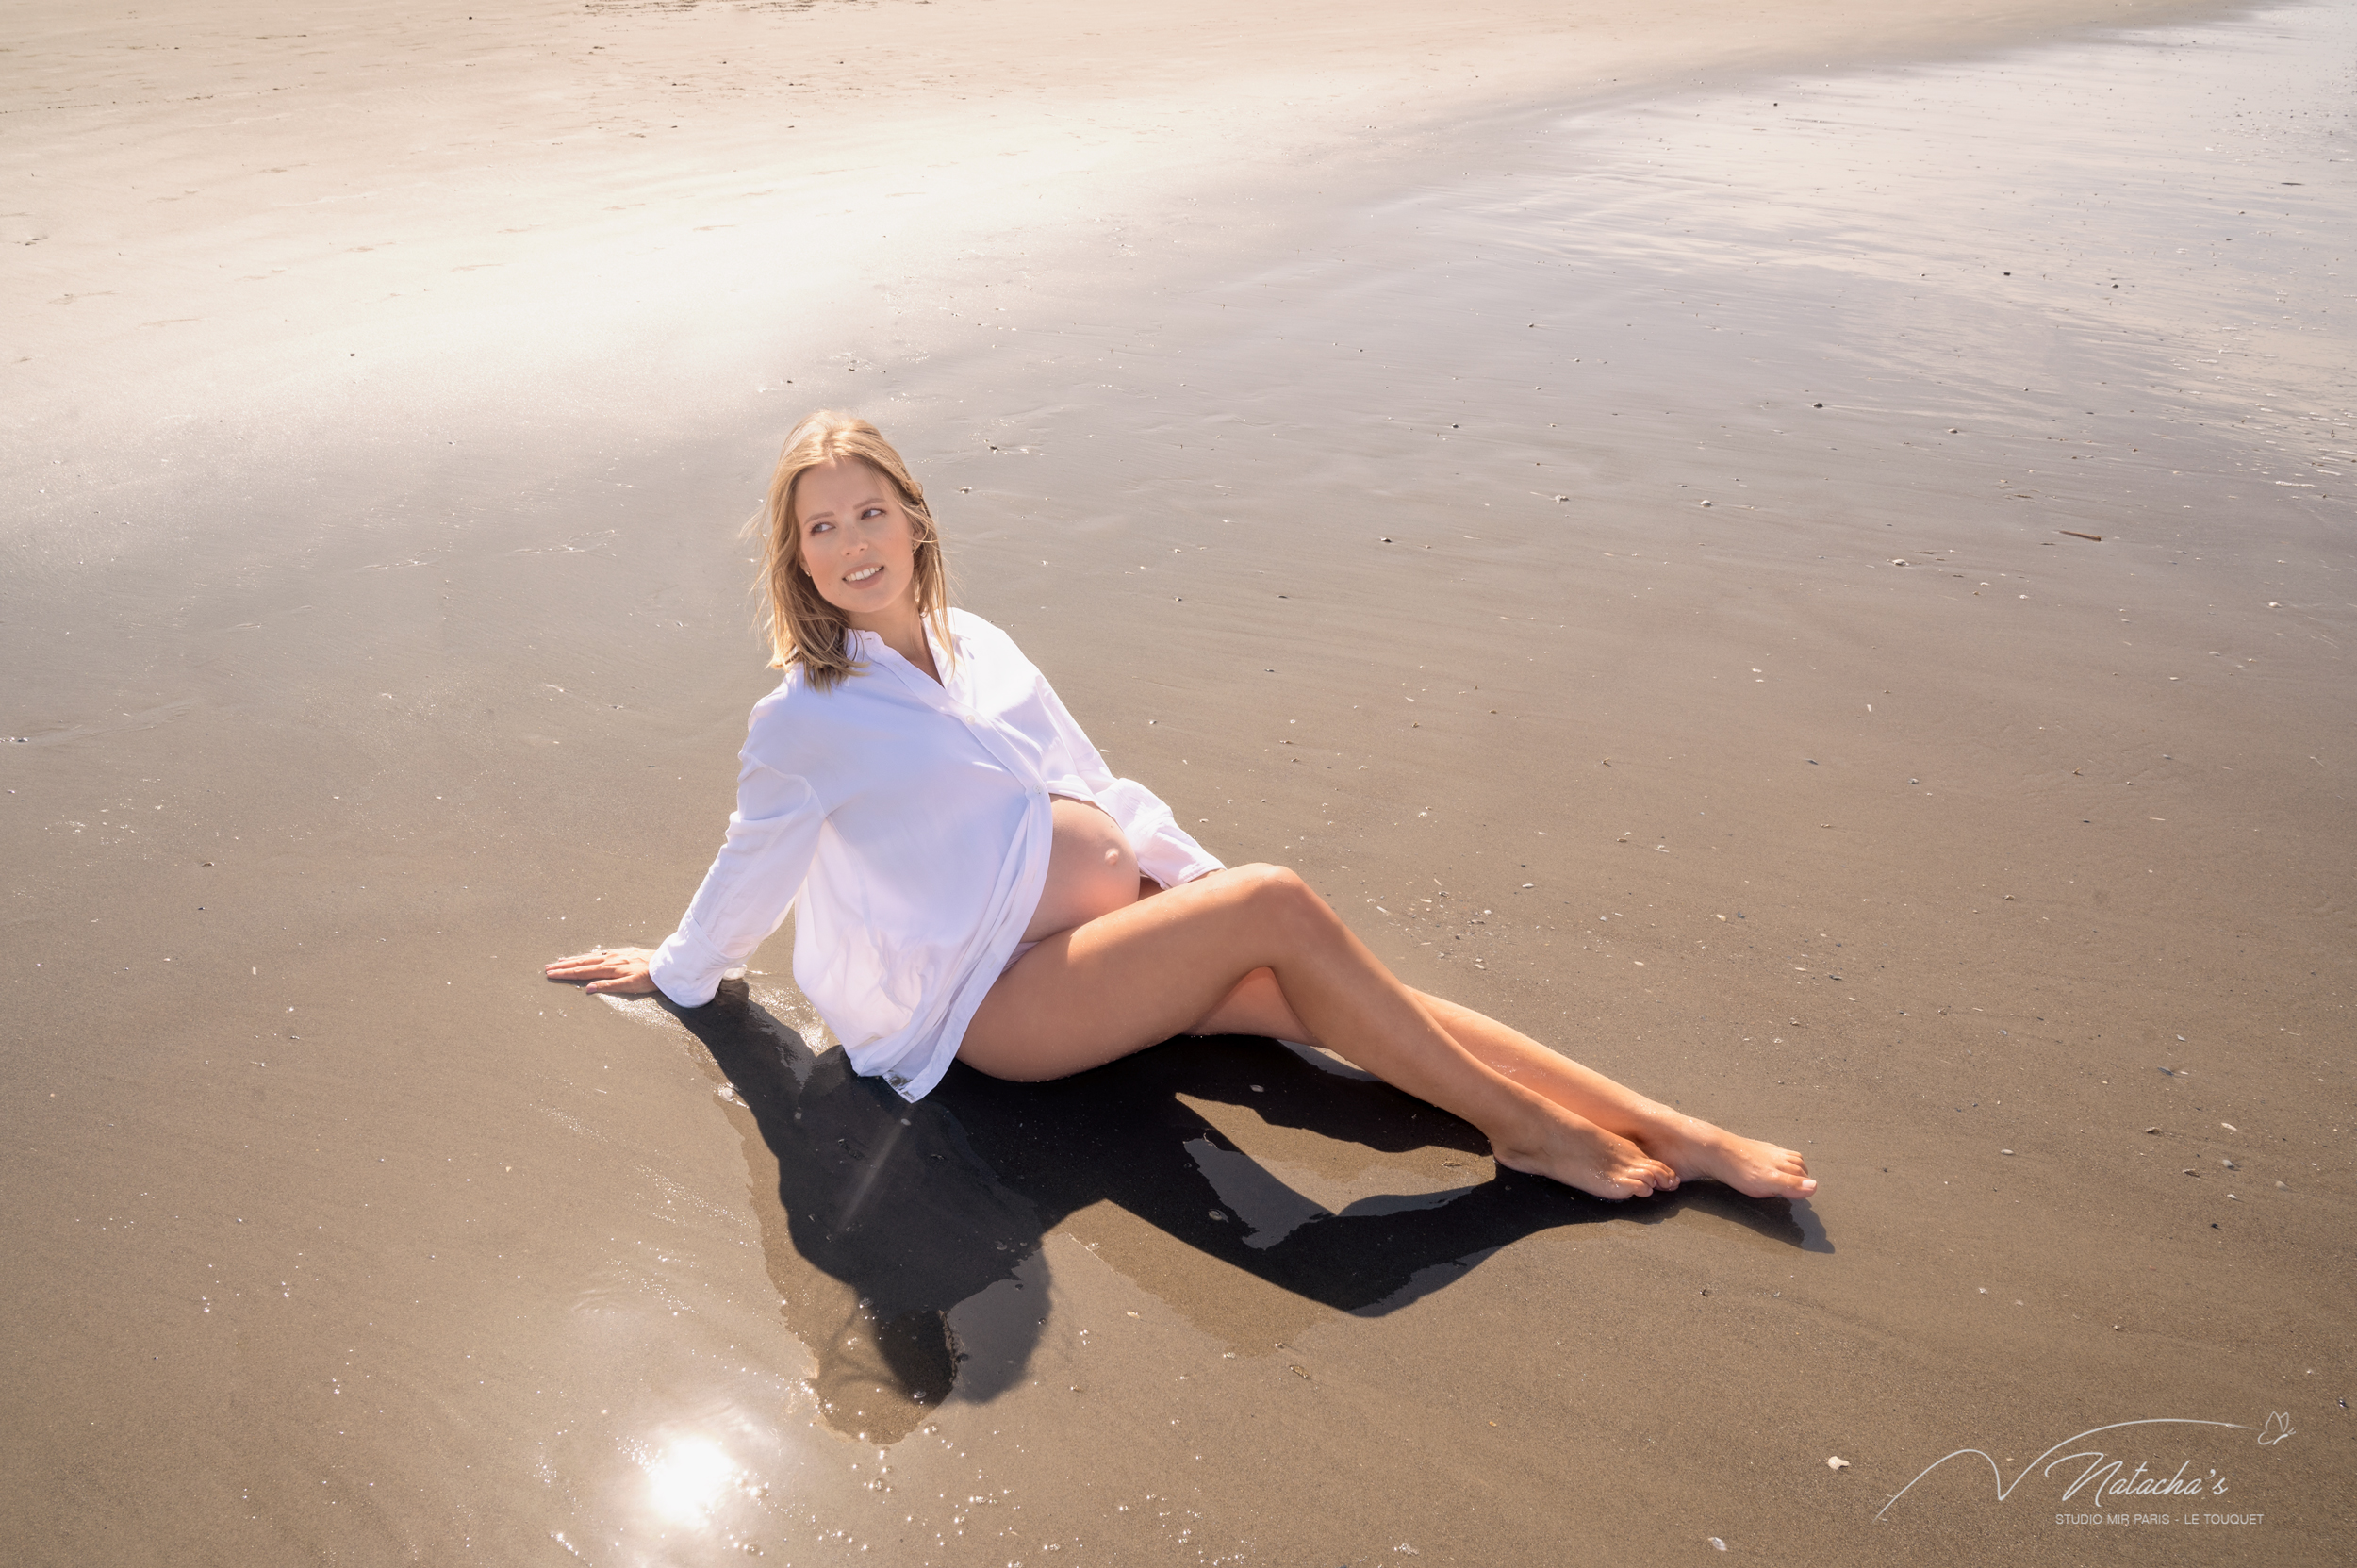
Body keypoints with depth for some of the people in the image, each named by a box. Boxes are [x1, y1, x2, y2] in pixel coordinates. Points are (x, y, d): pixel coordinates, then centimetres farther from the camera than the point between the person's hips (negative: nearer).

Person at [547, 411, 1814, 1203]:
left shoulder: (981, 646, 12)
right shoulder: (802, 722, -6)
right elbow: (751, 872, 8)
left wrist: (1207, 887, 14)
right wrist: (676, 973, 20)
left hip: (1131, 915, 6)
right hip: (998, 995, -6)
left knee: (1310, 989, -14)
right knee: (1283, 908, -25)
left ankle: (1672, 1133, -14)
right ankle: (1525, 1127, -15)